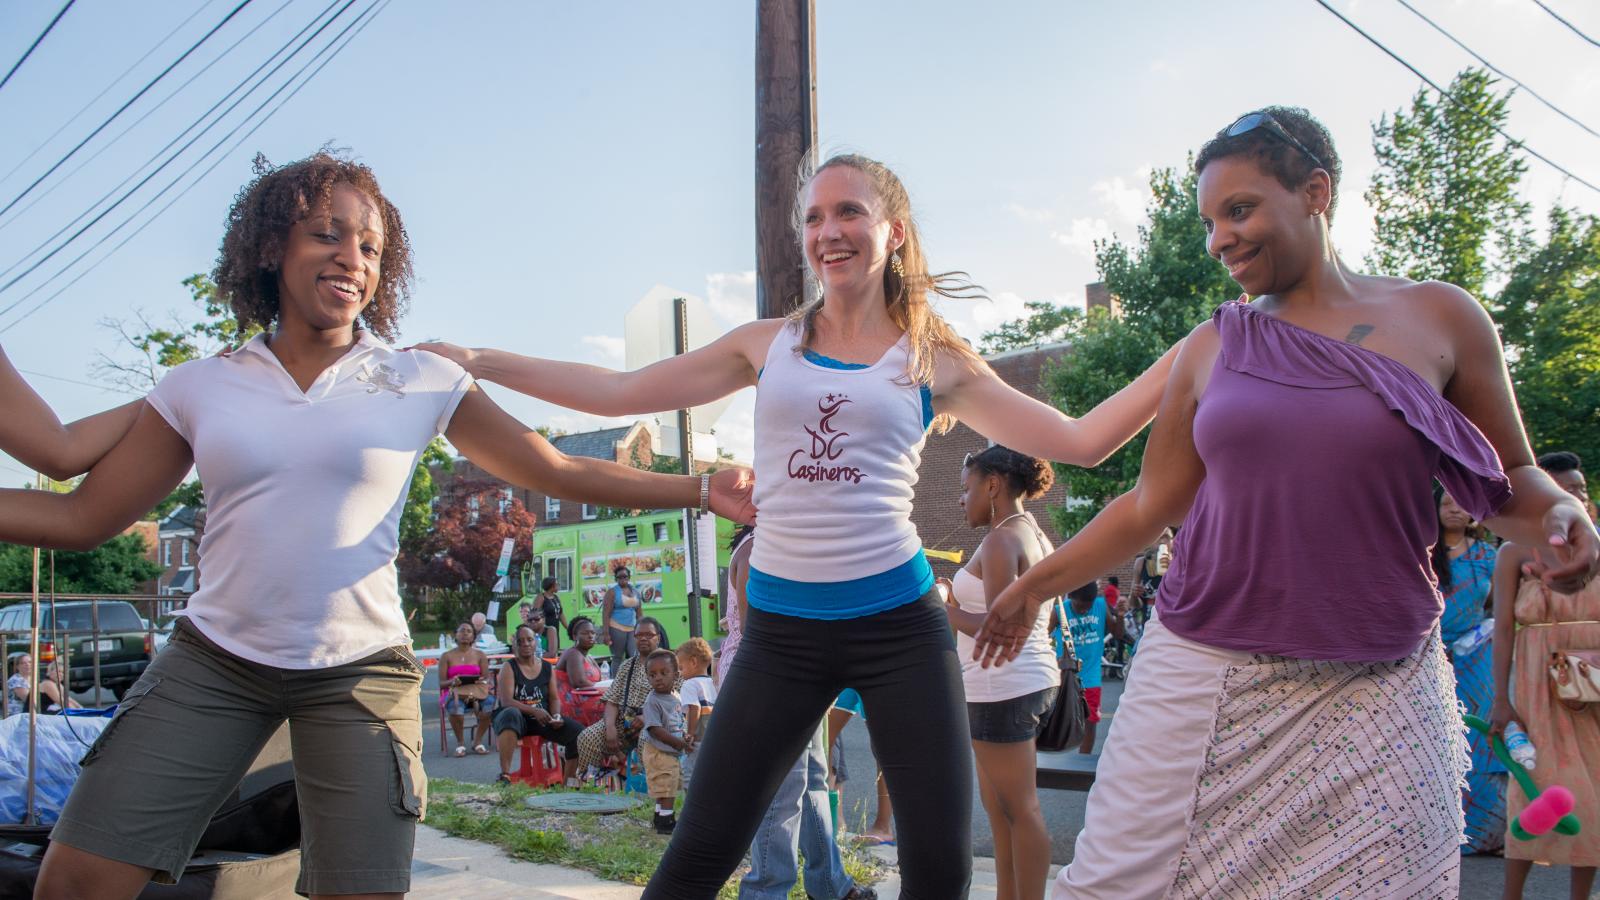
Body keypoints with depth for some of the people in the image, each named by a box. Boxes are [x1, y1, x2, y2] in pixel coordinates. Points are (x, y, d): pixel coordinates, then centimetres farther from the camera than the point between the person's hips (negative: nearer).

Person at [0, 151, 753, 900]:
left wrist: (703, 489, -4)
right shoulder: (199, 389, 3)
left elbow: (564, 474, 1)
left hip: (357, 672, -1)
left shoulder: (423, 385, -1)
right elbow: (81, 516, 6)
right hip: (214, 661, 2)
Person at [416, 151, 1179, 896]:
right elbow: (620, 393, 8)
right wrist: (478, 363, 4)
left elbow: (1079, 441, 2)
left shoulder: (935, 362, 4)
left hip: (899, 621, -1)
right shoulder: (768, 345, 8)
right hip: (782, 626, 1)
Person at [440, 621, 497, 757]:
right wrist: (452, 682, -18)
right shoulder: (446, 656, 9)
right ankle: (460, 743, -15)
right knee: (455, 705, -39)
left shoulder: (480, 655, 14)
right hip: (453, 692, -2)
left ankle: (478, 741, -13)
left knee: (490, 702, -32)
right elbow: (441, 683, 4)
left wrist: (483, 681, -16)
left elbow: (487, 679, 8)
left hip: (476, 690, 2)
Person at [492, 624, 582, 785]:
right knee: (511, 714, -41)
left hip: (543, 719, 4)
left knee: (579, 733, -17)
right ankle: (504, 775, -43)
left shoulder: (547, 668, 11)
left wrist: (556, 715, -13)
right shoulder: (509, 668, -3)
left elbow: (554, 698, 10)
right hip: (518, 718, -4)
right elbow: (507, 701, -14)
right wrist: (534, 711, -29)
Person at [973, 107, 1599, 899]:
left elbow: (1508, 479, 11)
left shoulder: (1438, 319, 3)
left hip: (1374, 694, -1)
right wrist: (1038, 584, 15)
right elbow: (1152, 504, 14)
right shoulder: (1212, 349, 8)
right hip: (1204, 677, 2)